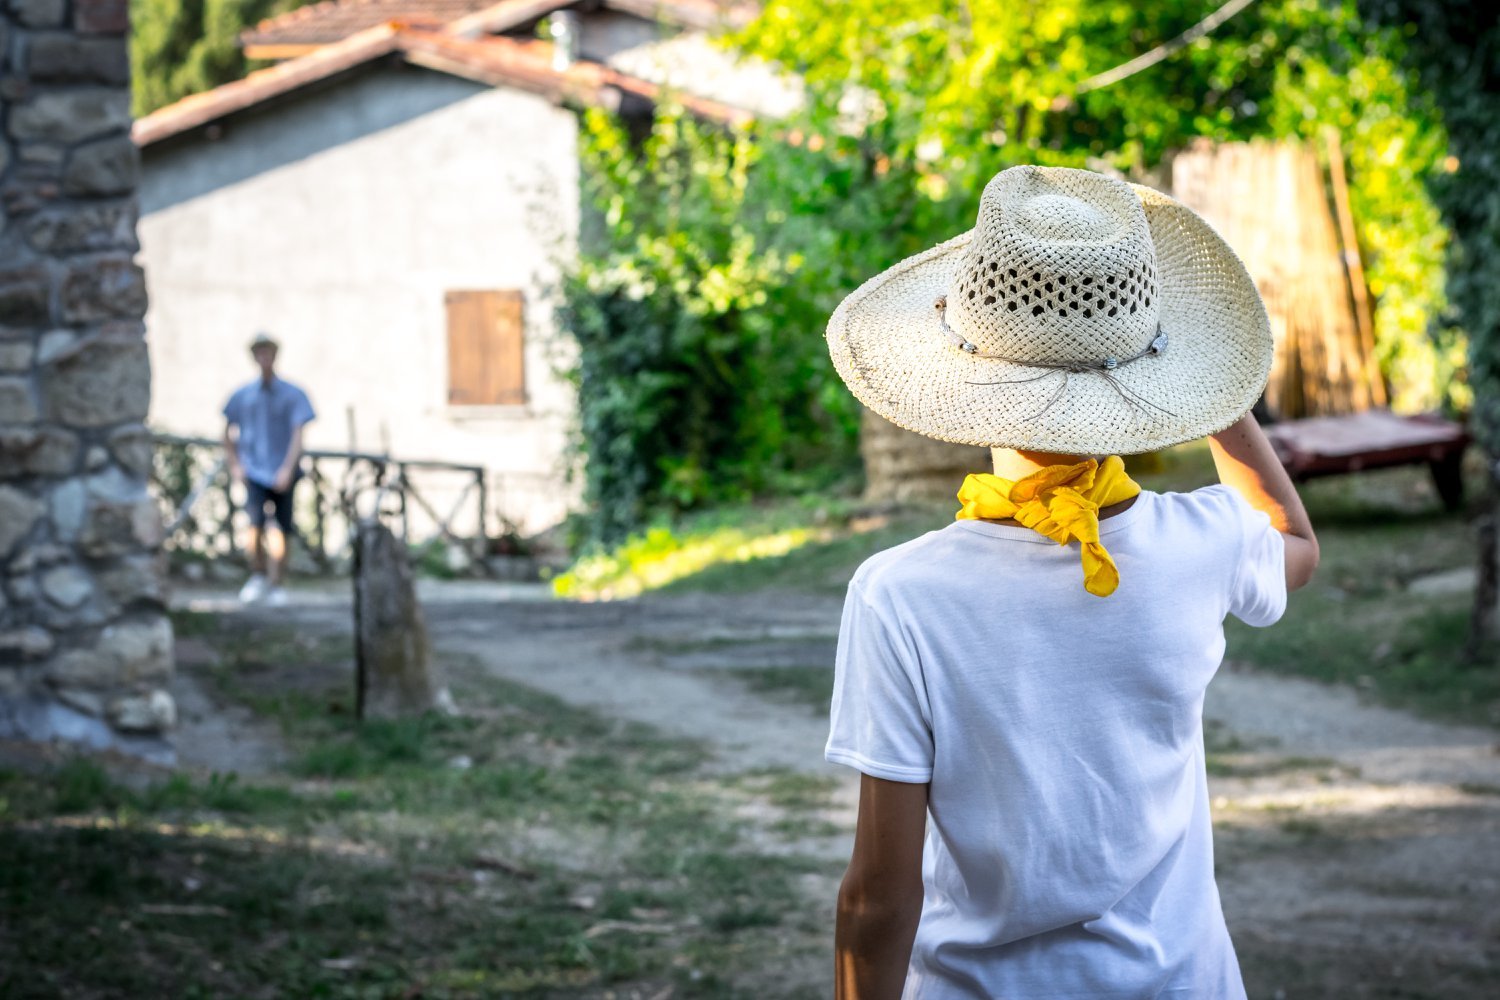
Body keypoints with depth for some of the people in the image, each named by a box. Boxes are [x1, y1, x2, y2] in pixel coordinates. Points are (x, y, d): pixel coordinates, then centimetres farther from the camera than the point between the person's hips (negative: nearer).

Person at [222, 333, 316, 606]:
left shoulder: (292, 395, 2)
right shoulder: (242, 396, 8)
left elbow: (298, 435, -4)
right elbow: (228, 433, 18)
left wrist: (288, 468, -15)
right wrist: (234, 465, 7)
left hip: (283, 474, 0)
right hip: (254, 471, 0)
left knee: (280, 532, 0)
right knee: (255, 525, -16)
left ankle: (276, 584, 12)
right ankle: (257, 576, 2)